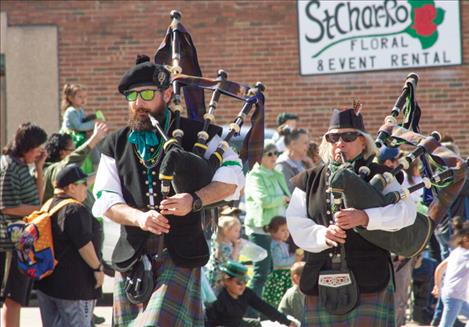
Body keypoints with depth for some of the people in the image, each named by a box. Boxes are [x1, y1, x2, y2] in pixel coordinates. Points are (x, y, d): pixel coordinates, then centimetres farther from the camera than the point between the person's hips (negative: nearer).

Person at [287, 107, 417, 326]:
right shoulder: (309, 181, 15)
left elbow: (407, 211, -10)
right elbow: (296, 224, 4)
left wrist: (365, 217, -25)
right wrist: (323, 234, -18)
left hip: (368, 284, -3)